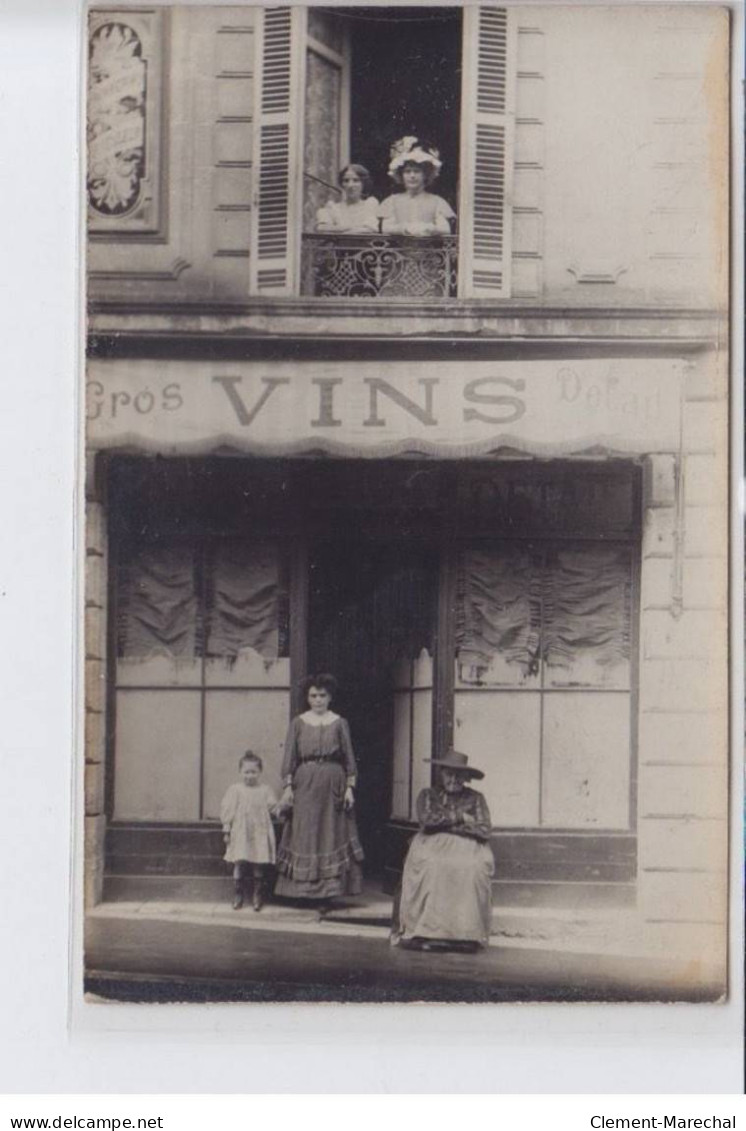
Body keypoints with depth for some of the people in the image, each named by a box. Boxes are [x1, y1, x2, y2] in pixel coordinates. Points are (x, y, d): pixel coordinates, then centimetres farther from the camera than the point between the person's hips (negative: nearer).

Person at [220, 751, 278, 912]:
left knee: (259, 866, 3)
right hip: (240, 834, -1)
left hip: (260, 834, 1)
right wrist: (226, 830, 1)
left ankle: (258, 896, 15)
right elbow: (227, 810, 3)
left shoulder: (265, 790, 5)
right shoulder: (235, 790, 2)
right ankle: (238, 895, 11)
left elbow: (272, 808, 9)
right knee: (239, 864, -1)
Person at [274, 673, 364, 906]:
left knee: (331, 834, 0)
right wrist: (288, 786, -5)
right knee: (304, 833, 0)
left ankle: (328, 891, 3)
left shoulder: (339, 723, 6)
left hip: (333, 782, 0)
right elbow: (290, 757, 3)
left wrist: (350, 788, -2)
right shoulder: (298, 723, 6)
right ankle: (303, 889, 5)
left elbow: (349, 758, 5)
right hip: (305, 783, 0)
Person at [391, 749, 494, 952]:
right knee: (430, 866, -35)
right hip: (433, 846, 0)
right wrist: (460, 817, 1)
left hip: (467, 846, 0)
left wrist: (446, 823, -2)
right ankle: (426, 931, -35)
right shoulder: (428, 795, 17)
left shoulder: (475, 798, 16)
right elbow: (426, 819, -3)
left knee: (472, 869, -35)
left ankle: (467, 933, -31)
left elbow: (484, 830, 1)